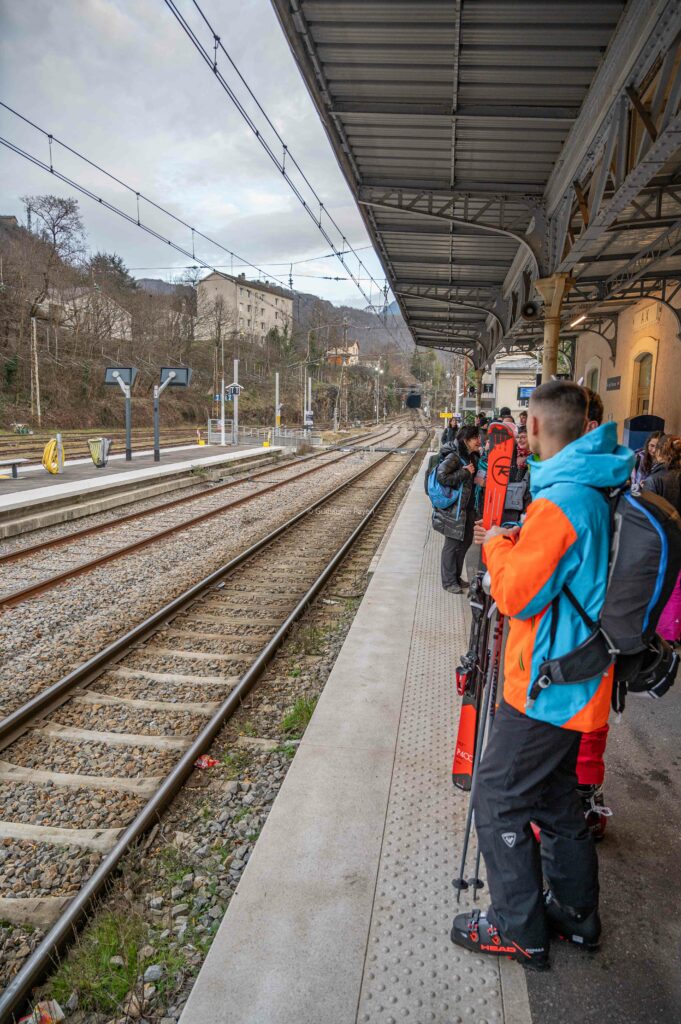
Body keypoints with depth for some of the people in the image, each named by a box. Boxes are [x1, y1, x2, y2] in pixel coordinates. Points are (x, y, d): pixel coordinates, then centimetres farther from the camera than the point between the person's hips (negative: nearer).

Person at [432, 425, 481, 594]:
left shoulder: (473, 457, 10)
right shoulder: (454, 457, -17)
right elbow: (442, 477, -26)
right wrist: (465, 472, -21)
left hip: (468, 507, 9)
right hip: (453, 508, -9)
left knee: (465, 541, 15)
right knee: (452, 544, 0)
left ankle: (456, 576, 30)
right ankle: (449, 581, 12)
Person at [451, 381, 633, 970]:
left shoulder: (559, 502, -25)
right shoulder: (600, 491, 6)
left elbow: (516, 595, -22)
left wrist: (496, 546, -6)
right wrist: (514, 544, 9)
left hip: (546, 688, -9)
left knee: (498, 802, 5)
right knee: (554, 797, 23)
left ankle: (519, 932, 20)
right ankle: (577, 914, 37)